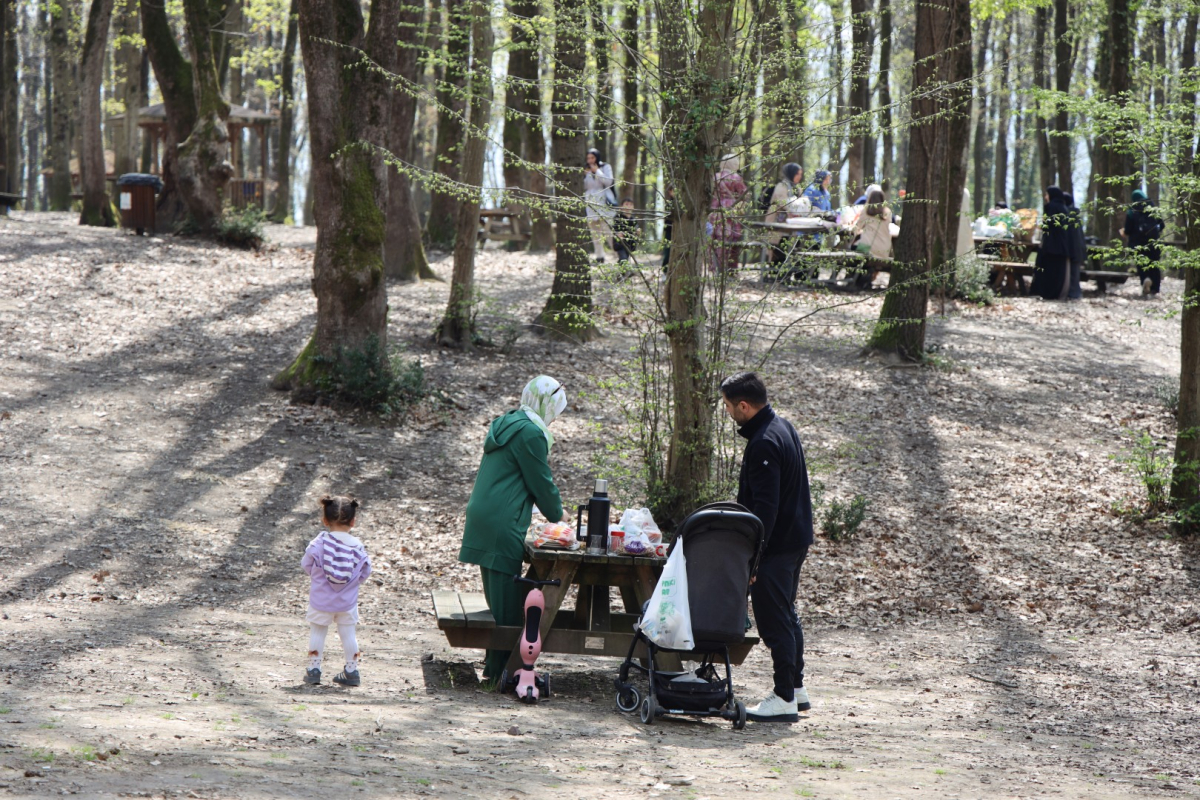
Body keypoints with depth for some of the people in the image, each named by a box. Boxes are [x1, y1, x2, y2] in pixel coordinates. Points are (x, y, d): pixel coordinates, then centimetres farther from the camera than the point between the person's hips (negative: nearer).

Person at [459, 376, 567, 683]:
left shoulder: (505, 425, 18)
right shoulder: (531, 433, -12)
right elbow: (541, 483, -8)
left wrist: (552, 510, 26)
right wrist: (558, 515, 10)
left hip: (481, 519, 10)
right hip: (503, 525, -10)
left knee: (497, 597, 15)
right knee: (506, 600, -5)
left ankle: (494, 664, 20)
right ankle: (499, 668, -3)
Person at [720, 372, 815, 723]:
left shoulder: (763, 444, -23)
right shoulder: (784, 428, 10)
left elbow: (764, 507, -26)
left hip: (776, 545, -11)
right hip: (797, 539, 11)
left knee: (775, 620, -5)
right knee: (786, 614, 20)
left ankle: (785, 699, -2)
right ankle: (796, 688, 28)